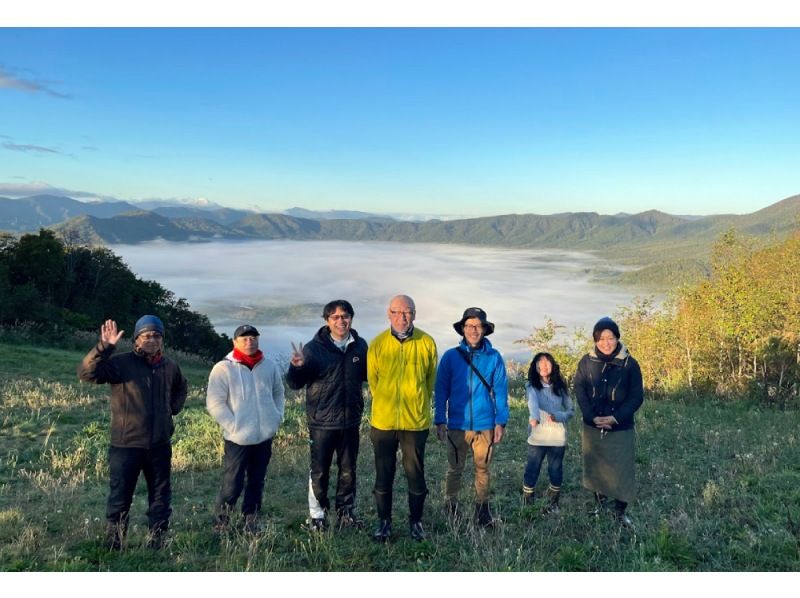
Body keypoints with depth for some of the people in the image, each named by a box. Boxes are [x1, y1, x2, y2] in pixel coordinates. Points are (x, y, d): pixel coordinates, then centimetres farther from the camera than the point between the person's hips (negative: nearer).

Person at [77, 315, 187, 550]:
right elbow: (87, 373, -24)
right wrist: (104, 347, -36)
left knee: (161, 497, 14)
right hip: (126, 445, -4)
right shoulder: (121, 363, -10)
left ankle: (157, 543, 29)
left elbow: (181, 388, 26)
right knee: (120, 498, 3)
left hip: (160, 445, 5)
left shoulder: (170, 366, 5)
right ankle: (113, 545, 19)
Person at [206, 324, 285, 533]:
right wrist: (233, 426, -14)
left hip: (265, 437, 5)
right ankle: (220, 526, 13)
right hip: (237, 438, -4)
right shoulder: (223, 368, -7)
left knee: (257, 483, 14)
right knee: (232, 484, -4)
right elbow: (214, 403, -9)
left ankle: (251, 524, 27)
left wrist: (277, 417, 7)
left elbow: (278, 394, 19)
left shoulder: (269, 366, 7)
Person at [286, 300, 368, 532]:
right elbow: (295, 383, -8)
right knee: (319, 471, 8)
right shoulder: (314, 347, -9)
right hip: (322, 422, -3)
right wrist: (297, 367, -29)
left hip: (351, 421, 3)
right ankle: (317, 514, 24)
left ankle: (346, 510, 31)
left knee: (348, 470, 15)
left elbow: (367, 374, 17)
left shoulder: (360, 346, 1)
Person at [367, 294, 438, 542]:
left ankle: (415, 521, 27)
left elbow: (430, 381, 7)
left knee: (416, 475, 9)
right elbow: (373, 380, 8)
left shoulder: (427, 343, -5)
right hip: (383, 421, 1)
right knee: (383, 475, 11)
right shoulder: (377, 344, -4)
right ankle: (384, 521, 28)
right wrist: (387, 405, 11)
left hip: (416, 422, 0)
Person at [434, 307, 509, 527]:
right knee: (455, 469, 11)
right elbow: (441, 390, 1)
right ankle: (451, 510, 26)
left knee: (482, 469, 11)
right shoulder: (450, 356, -2)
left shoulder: (494, 357, -2)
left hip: (485, 425, 0)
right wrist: (440, 421, -2)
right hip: (457, 424, 0)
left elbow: (500, 391, 2)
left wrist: (501, 422, -2)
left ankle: (482, 510, 24)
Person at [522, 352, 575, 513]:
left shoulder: (560, 386, 6)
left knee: (556, 472, 9)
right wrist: (534, 417, -45)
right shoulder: (531, 385, -3)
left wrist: (558, 416, -11)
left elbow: (571, 410, 10)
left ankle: (553, 504, 26)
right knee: (531, 471, 3)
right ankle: (527, 505, 17)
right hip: (537, 437, -2)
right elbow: (532, 402, -25)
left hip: (557, 437, 2)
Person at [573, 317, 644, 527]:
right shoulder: (587, 362, -3)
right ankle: (598, 502, 34)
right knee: (595, 466, 14)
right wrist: (593, 417, -14)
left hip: (621, 429, -2)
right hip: (592, 426, 2)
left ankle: (620, 511, 18)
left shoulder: (629, 364, -9)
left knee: (621, 470, 2)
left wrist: (615, 418, -17)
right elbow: (579, 390, -2)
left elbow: (636, 397, -7)